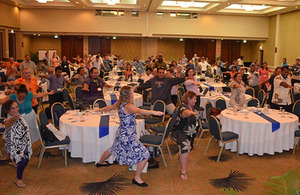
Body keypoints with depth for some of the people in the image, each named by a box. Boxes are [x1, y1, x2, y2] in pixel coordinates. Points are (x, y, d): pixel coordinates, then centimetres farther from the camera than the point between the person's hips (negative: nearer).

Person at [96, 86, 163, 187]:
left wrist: (100, 110, 39)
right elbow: (139, 111, -47)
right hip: (128, 136, -10)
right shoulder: (128, 106, -26)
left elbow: (110, 107, 19)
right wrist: (153, 112, -61)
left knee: (113, 148, 35)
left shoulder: (119, 103, 1)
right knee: (145, 155, -5)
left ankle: (100, 162, 59)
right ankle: (137, 178, 6)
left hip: (121, 133, 10)